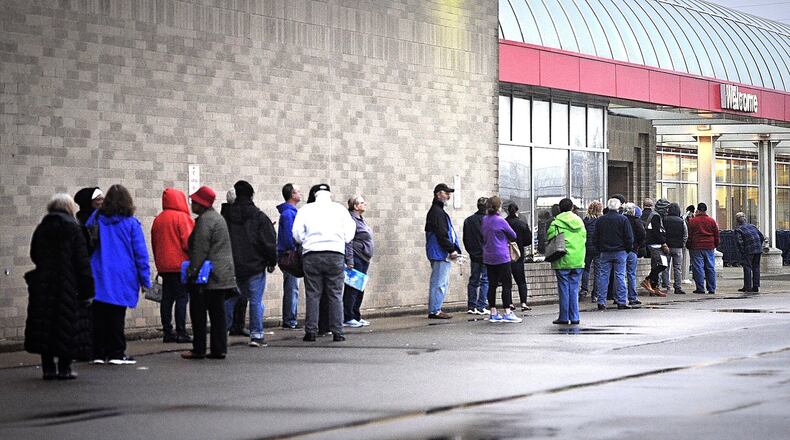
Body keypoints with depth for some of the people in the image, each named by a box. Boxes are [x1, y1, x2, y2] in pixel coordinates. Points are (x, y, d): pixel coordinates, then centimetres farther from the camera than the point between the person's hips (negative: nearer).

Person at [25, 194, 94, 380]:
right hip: (68, 286, -4)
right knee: (67, 327, 2)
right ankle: (64, 369, 1)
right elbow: (82, 261, -9)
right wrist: (87, 289, -7)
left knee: (44, 327, 8)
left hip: (42, 286, 4)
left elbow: (34, 255, 15)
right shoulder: (73, 229, -6)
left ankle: (48, 368, 8)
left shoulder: (41, 228, 7)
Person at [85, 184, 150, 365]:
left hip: (98, 276, 2)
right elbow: (140, 253, -4)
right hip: (121, 279, -2)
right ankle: (116, 353, 2)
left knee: (99, 316, 8)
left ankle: (98, 353, 9)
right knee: (116, 317, 2)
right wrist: (145, 279, 2)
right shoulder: (131, 223, -5)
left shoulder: (96, 218, 2)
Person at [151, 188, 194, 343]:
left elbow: (154, 243, 17)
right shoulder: (182, 217, -9)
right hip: (180, 265, -7)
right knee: (182, 298, -5)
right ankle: (181, 333, -9)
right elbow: (188, 242, -14)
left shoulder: (158, 219, 12)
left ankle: (167, 332, 9)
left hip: (164, 266, 7)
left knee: (166, 299, 9)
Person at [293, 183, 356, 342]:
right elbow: (348, 236, 5)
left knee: (313, 295, 5)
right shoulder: (340, 209, 6)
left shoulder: (305, 210, 6)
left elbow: (297, 235, 1)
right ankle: (337, 332, 2)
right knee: (335, 295, 4)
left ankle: (311, 331, 2)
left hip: (311, 256, 0)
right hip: (335, 254, 0)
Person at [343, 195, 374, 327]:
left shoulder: (361, 220, 18)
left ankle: (356, 317, 18)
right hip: (356, 259, -10)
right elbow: (348, 242, -18)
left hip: (364, 260, 10)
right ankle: (348, 318, -5)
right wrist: (349, 261, -23)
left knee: (359, 290, 12)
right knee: (352, 289, -8)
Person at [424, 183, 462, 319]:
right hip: (440, 253, -11)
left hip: (442, 253, 11)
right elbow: (441, 234, -19)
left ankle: (435, 310, 17)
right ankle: (434, 311, -8)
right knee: (439, 283, -9)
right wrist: (451, 250, -16)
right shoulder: (436, 212, -13)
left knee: (443, 283, 14)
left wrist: (454, 249, 13)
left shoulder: (438, 211, 21)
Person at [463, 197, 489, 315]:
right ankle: (481, 307, -6)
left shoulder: (468, 220, 6)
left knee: (473, 281, 11)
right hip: (486, 255, -5)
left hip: (473, 255, 5)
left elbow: (465, 239, 10)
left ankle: (471, 306, 9)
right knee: (485, 281, -1)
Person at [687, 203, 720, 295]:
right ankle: (711, 289, 8)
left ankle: (700, 288, -5)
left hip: (696, 248, -3)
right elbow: (716, 235, 11)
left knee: (698, 268, -2)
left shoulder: (692, 221, -3)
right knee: (710, 268, 7)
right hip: (709, 247, 3)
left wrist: (688, 246, 6)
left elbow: (689, 235, -2)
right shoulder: (712, 221, 7)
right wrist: (716, 245, 20)